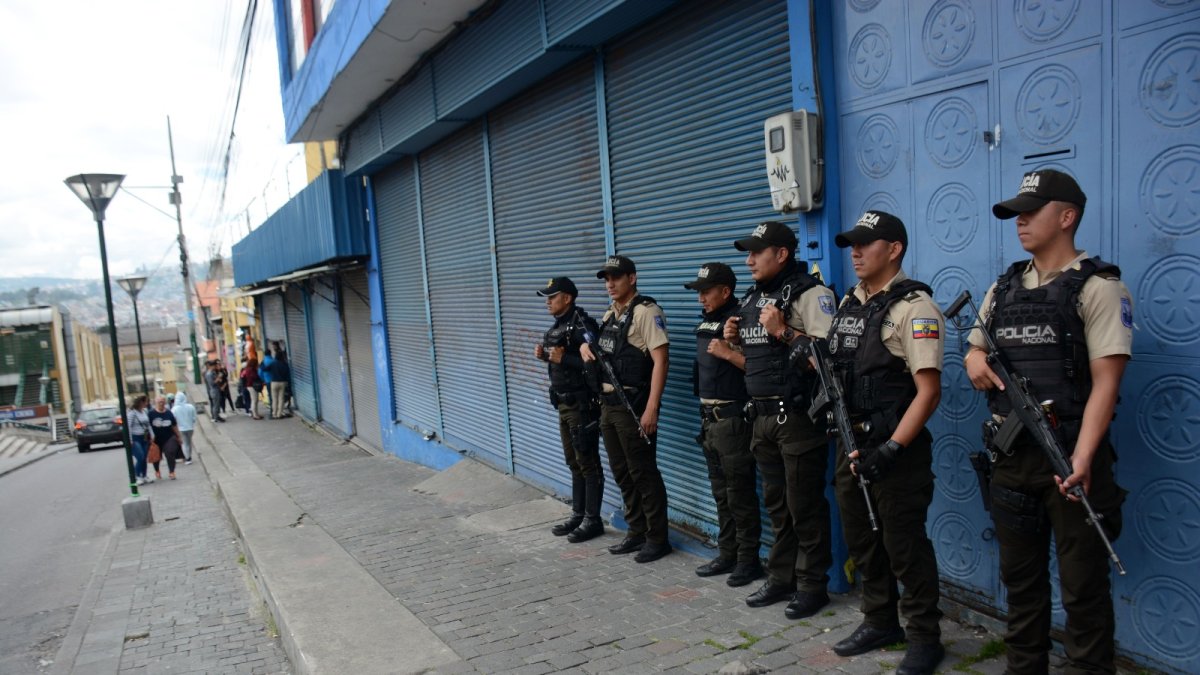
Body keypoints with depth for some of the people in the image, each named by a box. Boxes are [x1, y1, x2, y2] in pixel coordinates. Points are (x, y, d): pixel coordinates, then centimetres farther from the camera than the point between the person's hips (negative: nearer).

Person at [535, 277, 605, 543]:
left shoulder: (583, 325, -16)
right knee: (574, 463, 16)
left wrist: (563, 358, -23)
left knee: (588, 464, -1)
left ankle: (593, 520, 8)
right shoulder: (558, 326, 12)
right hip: (564, 404, 10)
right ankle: (578, 515, 25)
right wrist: (545, 355, 3)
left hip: (582, 404, -9)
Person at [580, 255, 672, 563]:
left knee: (643, 474, -1)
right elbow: (601, 352, 32)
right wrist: (586, 346, 7)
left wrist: (651, 409, -23)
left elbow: (660, 360, -18)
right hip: (608, 405, 9)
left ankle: (657, 538, 11)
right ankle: (637, 532, 27)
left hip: (633, 407, -9)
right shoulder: (610, 315, 15)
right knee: (622, 473, 15)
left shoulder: (646, 311, -12)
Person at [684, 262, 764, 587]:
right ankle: (727, 554, 25)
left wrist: (728, 353, -21)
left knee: (740, 494, -1)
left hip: (733, 419, -9)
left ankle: (749, 559, 9)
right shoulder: (705, 322, 13)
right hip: (709, 417, 9)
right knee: (721, 493, 15)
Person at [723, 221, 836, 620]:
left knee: (804, 506, 1)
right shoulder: (752, 299, 15)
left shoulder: (809, 294, -10)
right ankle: (781, 579, 27)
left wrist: (783, 331, -23)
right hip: (763, 417, 8)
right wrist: (735, 341, 6)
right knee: (776, 505, 16)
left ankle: (812, 585, 14)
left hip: (798, 417, -8)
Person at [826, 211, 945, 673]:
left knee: (904, 546, 3)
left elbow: (929, 391, -19)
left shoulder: (913, 306, -13)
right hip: (850, 445, 8)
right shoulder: (848, 304, 12)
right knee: (862, 540, 17)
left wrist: (891, 450, -22)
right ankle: (880, 623, 34)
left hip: (894, 449, -8)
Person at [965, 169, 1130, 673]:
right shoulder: (1003, 287, 11)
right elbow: (975, 348, 21)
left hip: (1069, 455, -6)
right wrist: (974, 357, -4)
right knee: (1020, 577, 17)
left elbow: (1105, 382, -15)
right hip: (1011, 457, 6)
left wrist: (1081, 459, -25)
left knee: (1083, 587, 5)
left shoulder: (1098, 287, -8)